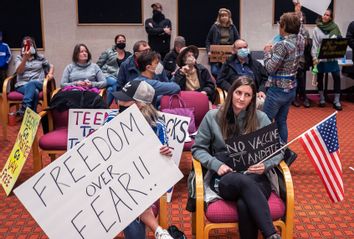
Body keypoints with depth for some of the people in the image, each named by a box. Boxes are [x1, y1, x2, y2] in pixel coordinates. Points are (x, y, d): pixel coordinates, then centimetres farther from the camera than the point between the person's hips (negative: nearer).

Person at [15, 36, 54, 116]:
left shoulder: (40, 57, 17)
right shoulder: (19, 58, 13)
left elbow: (51, 66, 26)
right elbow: (19, 72, -4)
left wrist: (50, 73, 3)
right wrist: (25, 58, -16)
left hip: (38, 84, 1)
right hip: (22, 85, 0)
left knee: (31, 84, -39)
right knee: (34, 92, -37)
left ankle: (23, 109, -51)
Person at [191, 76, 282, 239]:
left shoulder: (261, 118, 7)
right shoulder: (212, 116, 5)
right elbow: (198, 148, 8)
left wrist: (265, 166, -11)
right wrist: (216, 164, -10)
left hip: (255, 178, 1)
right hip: (225, 179, 0)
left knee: (244, 205, -37)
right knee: (244, 181, -39)